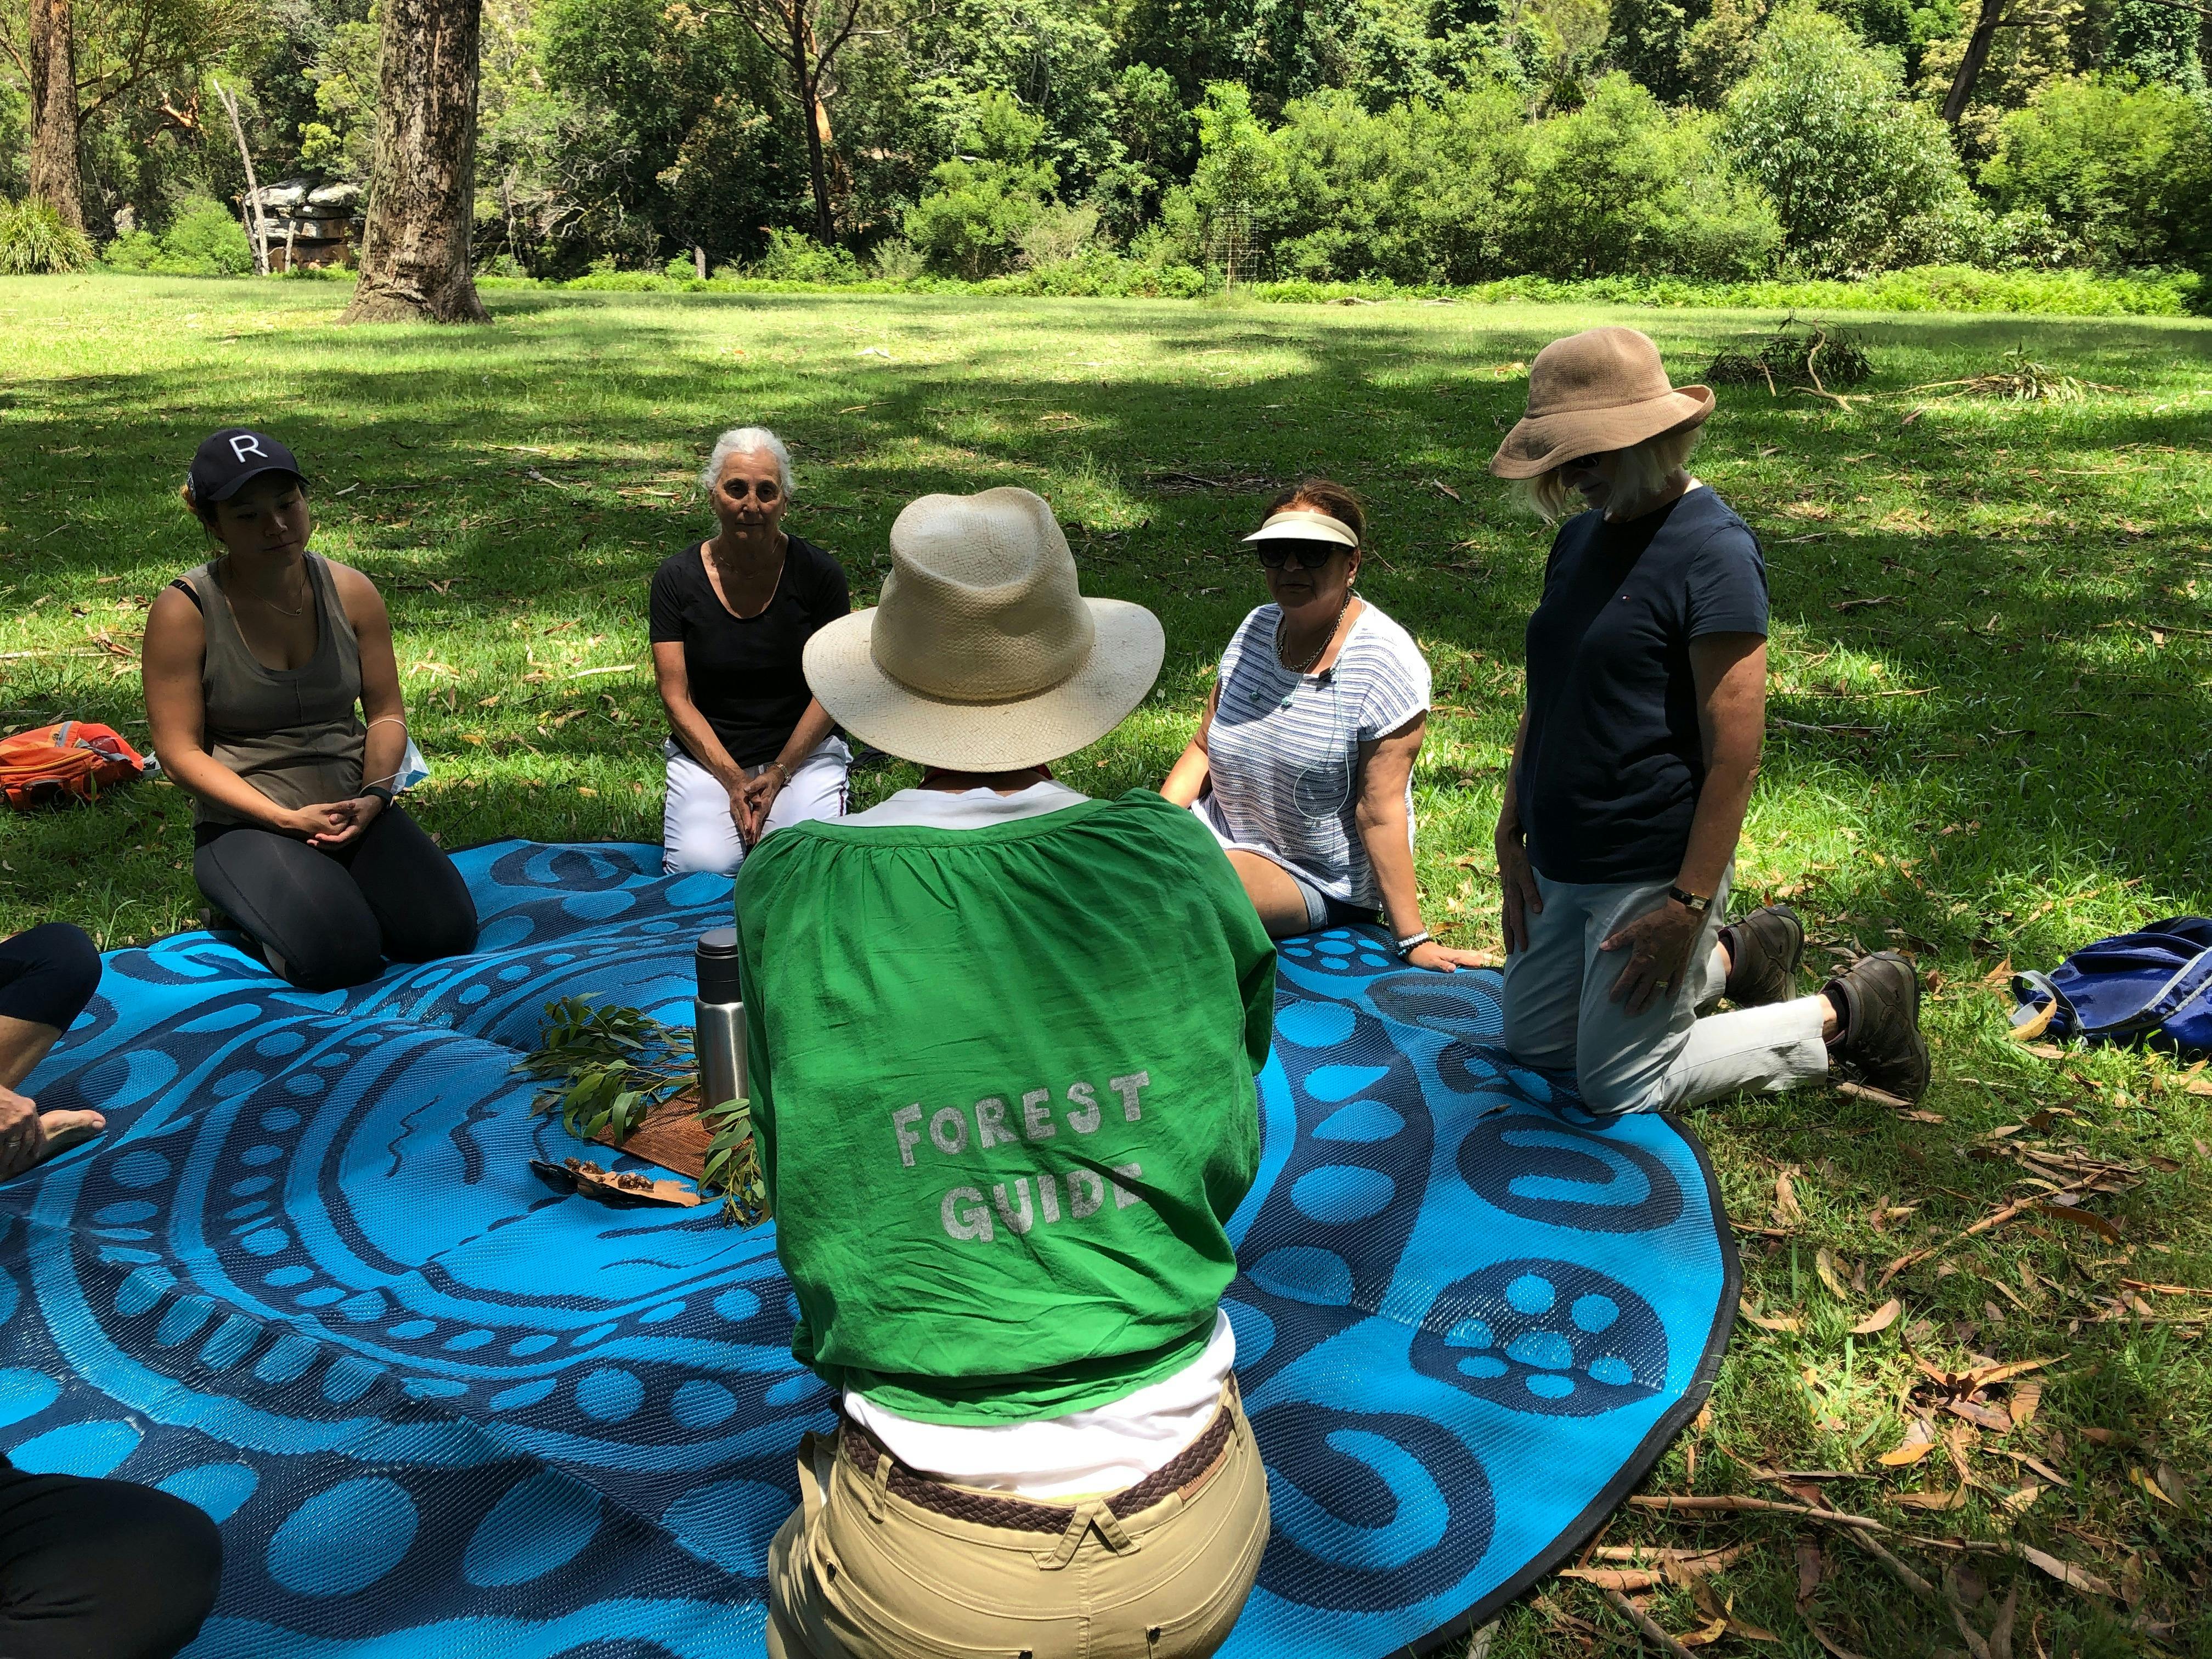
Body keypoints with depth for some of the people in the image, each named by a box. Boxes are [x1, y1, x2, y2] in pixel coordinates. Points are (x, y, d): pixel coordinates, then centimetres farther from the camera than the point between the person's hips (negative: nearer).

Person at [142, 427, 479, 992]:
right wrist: (287, 819, -18)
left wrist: (374, 796, -13)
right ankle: (266, 899, 8)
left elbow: (386, 712, 5)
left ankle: (331, 881, 14)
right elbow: (179, 750, -10)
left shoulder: (351, 592, -1)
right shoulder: (184, 611, -12)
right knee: (341, 957, -26)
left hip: (354, 809, 4)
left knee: (445, 932, -16)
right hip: (246, 823, -4)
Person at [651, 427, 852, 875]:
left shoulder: (819, 573, -6)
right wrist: (734, 780, -14)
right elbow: (677, 698, -4)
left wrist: (778, 773, -14)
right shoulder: (677, 578, -4)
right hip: (708, 753, 1)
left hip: (803, 750, 0)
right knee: (703, 865, -23)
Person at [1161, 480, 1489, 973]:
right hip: (1221, 830, 6)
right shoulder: (1257, 628, 3)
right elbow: (1205, 748, 8)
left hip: (1319, 878, -6)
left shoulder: (1384, 663, -17)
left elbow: (1380, 810, -19)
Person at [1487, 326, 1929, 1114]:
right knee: (1531, 1042, 19)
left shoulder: (1713, 552, -18)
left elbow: (1735, 749, -21)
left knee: (1620, 1087, 1)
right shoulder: (1579, 537, 8)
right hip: (1560, 863, 9)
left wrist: (1689, 905, -22)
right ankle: (1737, 955, 31)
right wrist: (1510, 833, 9)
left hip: (1653, 871, -9)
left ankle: (1847, 1015, 16)